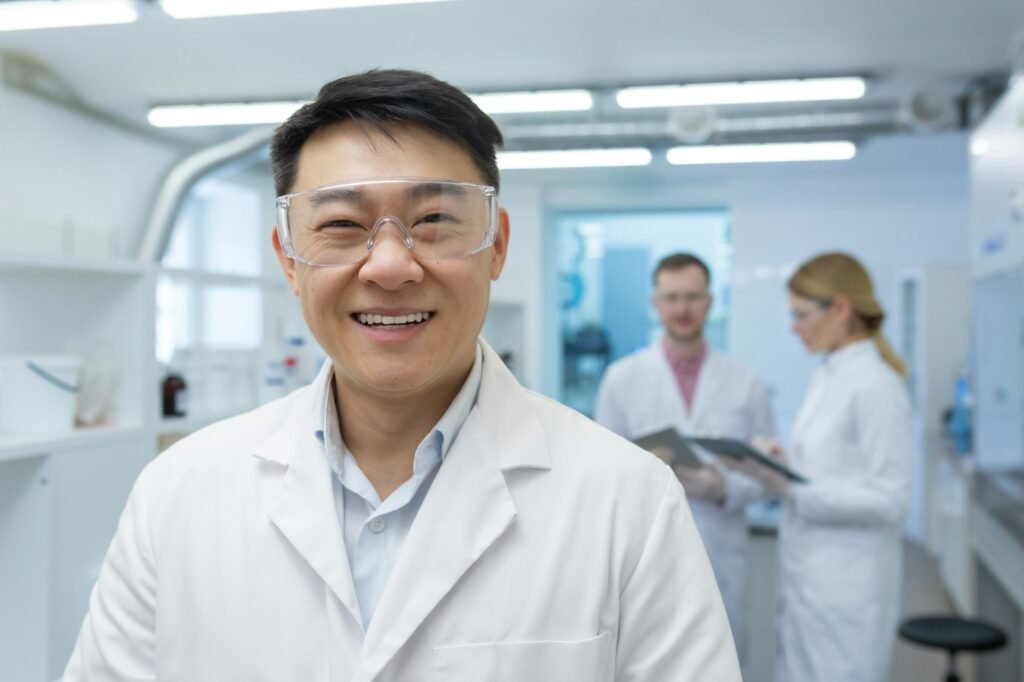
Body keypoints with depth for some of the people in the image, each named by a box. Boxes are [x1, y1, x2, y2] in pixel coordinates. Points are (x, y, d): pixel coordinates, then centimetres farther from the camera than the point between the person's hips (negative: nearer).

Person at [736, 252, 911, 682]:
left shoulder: (875, 386, -17)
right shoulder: (826, 376, 9)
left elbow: (888, 500, -18)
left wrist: (791, 487, -23)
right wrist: (785, 462, 0)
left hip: (846, 585, -8)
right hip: (807, 576, 8)